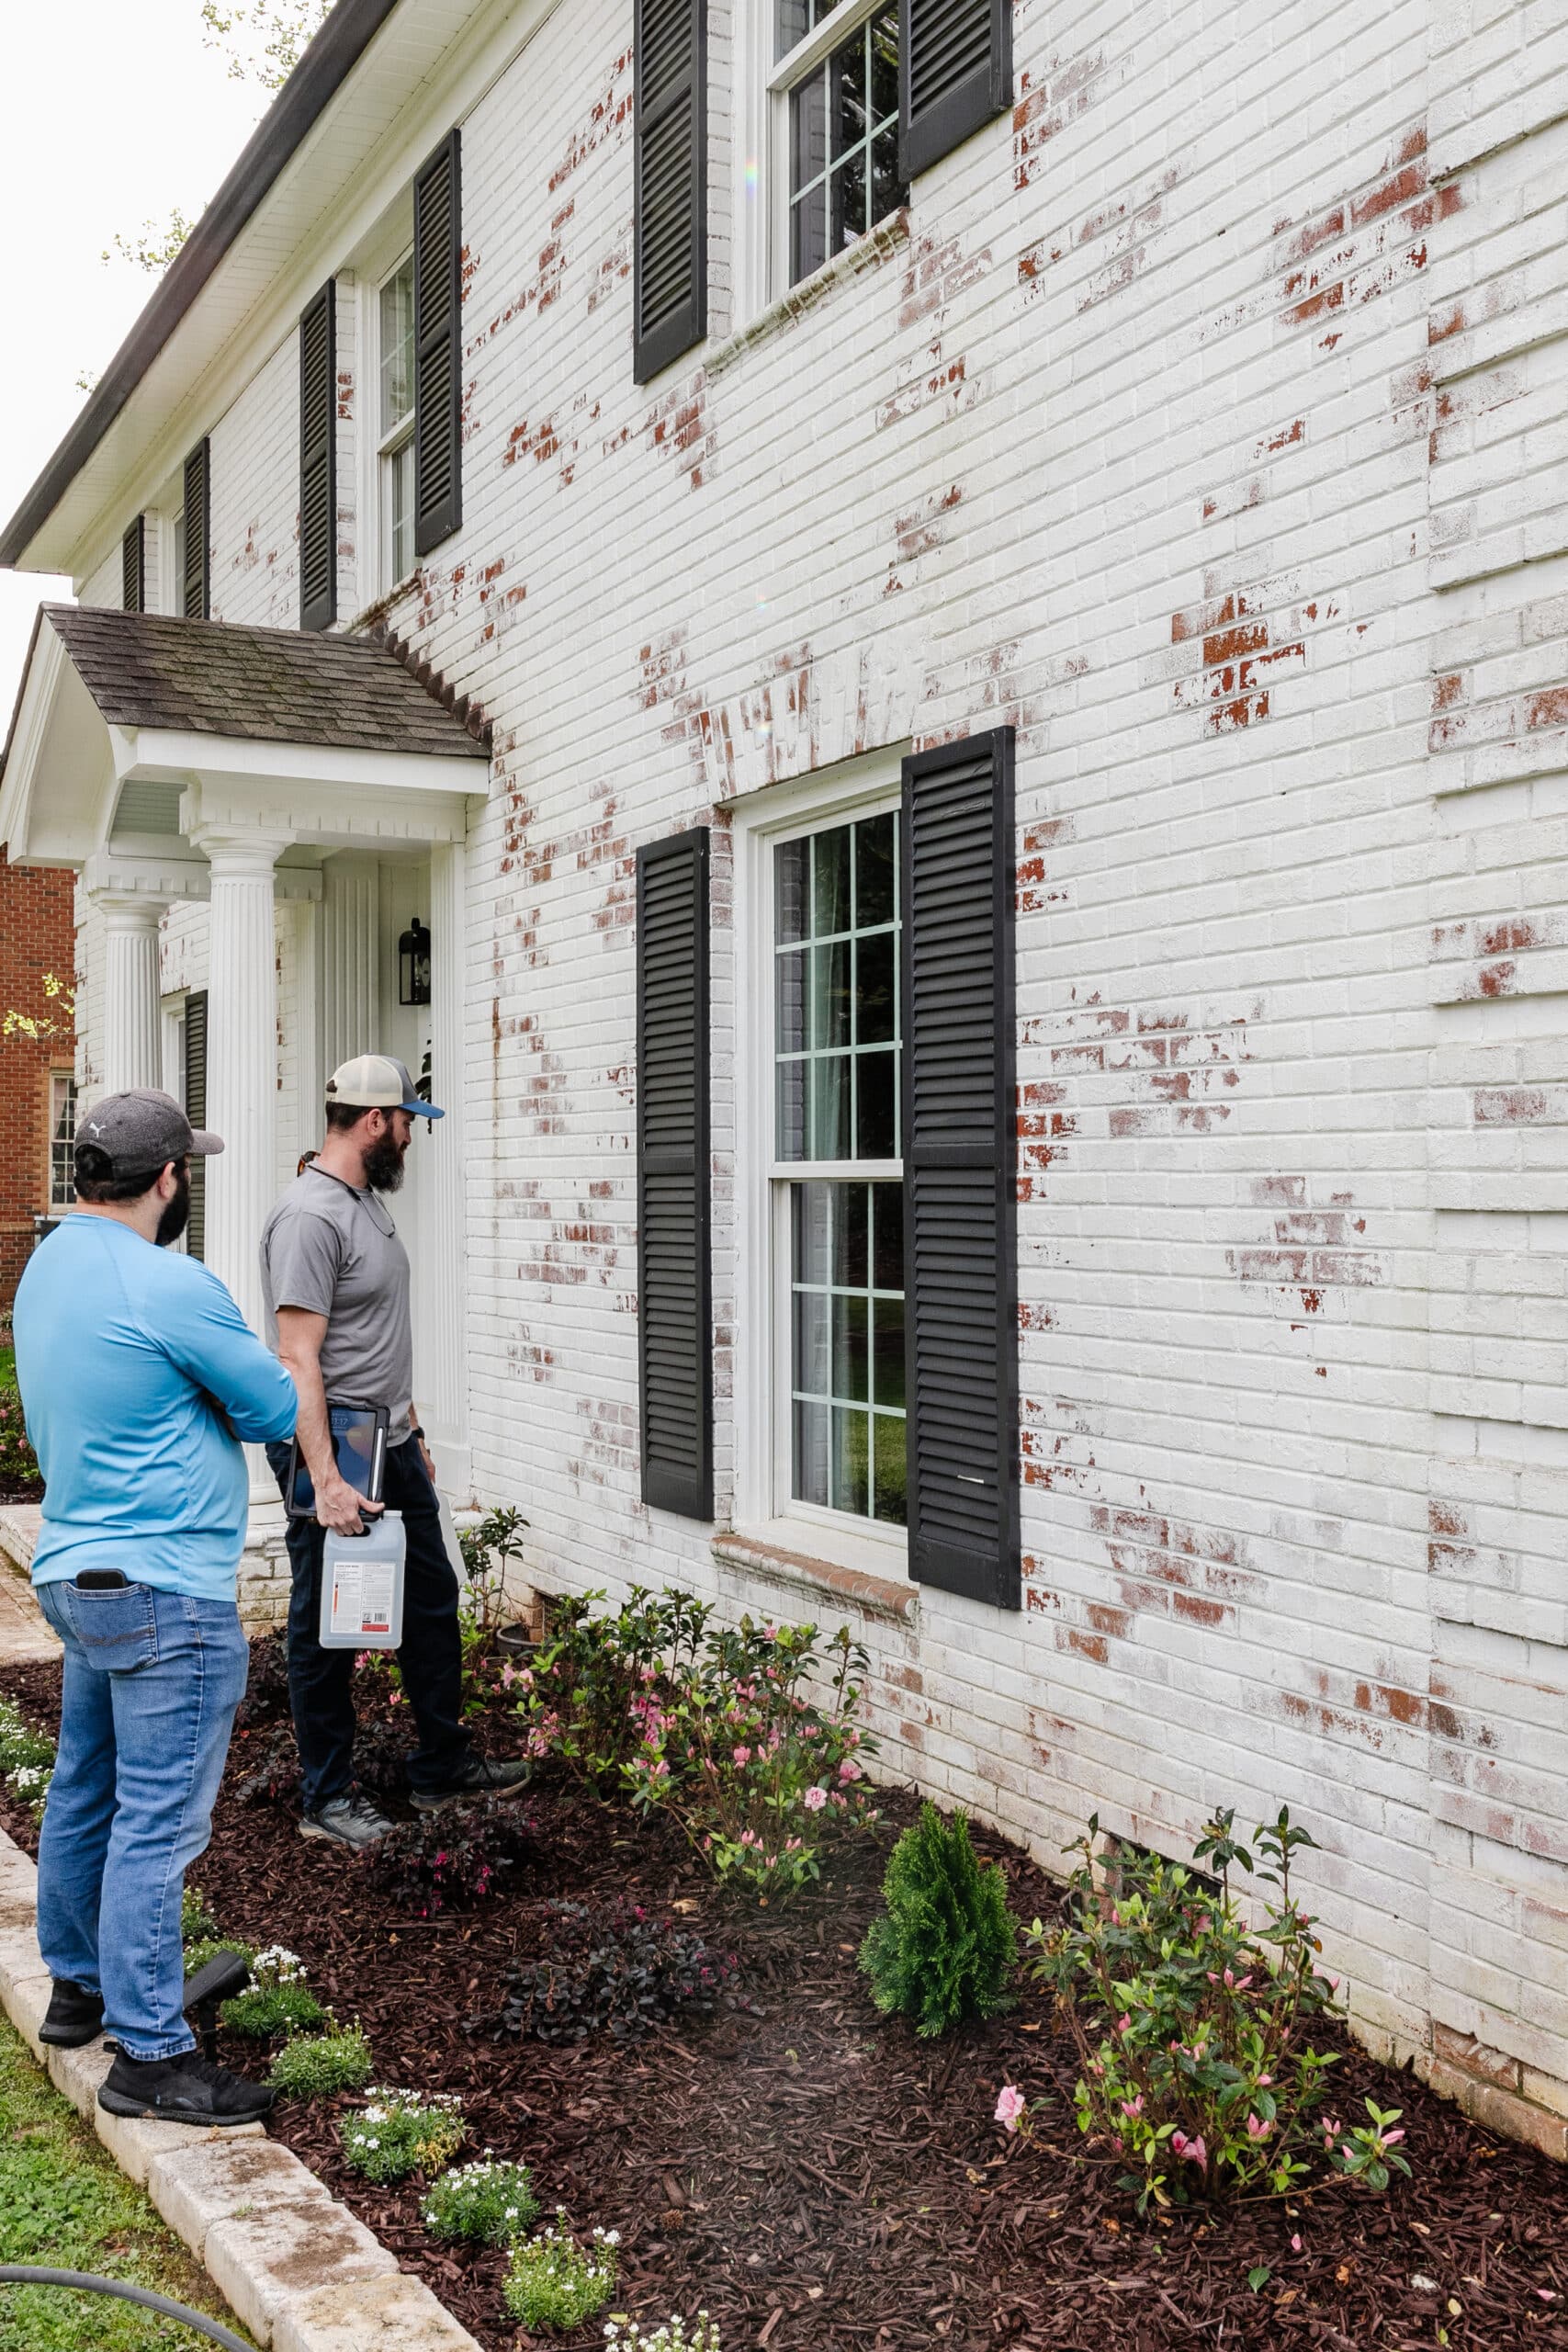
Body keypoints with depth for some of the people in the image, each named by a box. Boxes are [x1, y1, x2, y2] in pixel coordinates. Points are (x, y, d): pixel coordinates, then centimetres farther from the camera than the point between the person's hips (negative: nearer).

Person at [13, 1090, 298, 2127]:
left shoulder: (48, 1266, 9)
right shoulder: (169, 1285, -20)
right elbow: (276, 1409, -12)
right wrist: (220, 1392, 7)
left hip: (74, 1569, 10)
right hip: (166, 1593, -10)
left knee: (84, 1794, 21)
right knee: (158, 1821, -3)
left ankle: (80, 1984, 36)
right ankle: (151, 2053, 5)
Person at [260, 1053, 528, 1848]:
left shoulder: (369, 1201, 12)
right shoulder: (310, 1215, -19)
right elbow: (298, 1359, -24)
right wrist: (325, 1480, -28)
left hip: (392, 1447, 10)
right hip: (332, 1452, -10)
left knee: (431, 1603, 17)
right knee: (327, 1631, 4)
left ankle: (443, 1766, 31)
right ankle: (327, 1799, 18)